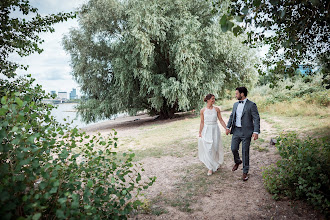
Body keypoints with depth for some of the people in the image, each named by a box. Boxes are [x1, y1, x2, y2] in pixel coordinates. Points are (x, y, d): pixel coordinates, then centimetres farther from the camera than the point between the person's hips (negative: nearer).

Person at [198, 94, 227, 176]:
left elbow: (221, 120, 3)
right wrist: (200, 133, 4)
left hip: (215, 130, 1)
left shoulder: (216, 109, -2)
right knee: (208, 149, -1)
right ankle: (211, 167, 11)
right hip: (206, 131, -1)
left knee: (215, 148, 10)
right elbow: (202, 122, 3)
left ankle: (216, 164, 36)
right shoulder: (203, 110, -3)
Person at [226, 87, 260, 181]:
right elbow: (232, 116, 17)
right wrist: (228, 127, 7)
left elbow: (256, 119, -12)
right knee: (234, 149, 6)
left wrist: (256, 132, -20)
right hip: (236, 131, 5)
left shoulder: (251, 105, -9)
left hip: (246, 132, -5)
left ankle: (245, 172, 17)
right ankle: (237, 162, 38)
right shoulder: (235, 104, 11)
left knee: (245, 152, 2)